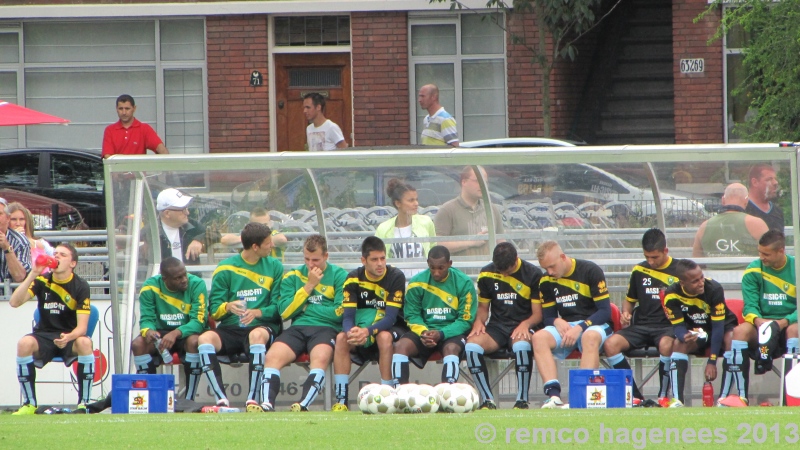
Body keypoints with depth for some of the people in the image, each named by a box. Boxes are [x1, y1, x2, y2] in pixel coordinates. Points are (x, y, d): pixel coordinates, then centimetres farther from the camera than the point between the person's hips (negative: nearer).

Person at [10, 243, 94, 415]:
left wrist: (68, 337, -37)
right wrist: (32, 275, -23)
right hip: (44, 337, 1)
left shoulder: (80, 286, -7)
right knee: (24, 343, -31)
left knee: (84, 343, -35)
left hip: (70, 338, -1)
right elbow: (14, 302, -15)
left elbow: (82, 327, -14)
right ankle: (29, 404, -21)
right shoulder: (42, 281, -2)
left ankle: (83, 404, -24)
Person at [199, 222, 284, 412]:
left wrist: (257, 313, -16)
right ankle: (221, 399, -34)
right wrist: (228, 307, -21)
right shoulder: (225, 269, 6)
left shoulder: (274, 267, 10)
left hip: (262, 327, -1)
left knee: (257, 335, -38)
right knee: (205, 339, -31)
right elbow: (214, 310, 3)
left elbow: (279, 307, 4)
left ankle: (253, 399, -35)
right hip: (230, 329, 1)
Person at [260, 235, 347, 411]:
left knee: (320, 357, -37)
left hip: (326, 329, -3)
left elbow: (340, 312, -1)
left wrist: (307, 307, 3)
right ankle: (268, 403, -38)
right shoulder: (292, 277, 18)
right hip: (298, 328, 3)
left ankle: (304, 404, -48)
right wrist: (309, 286, 2)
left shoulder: (339, 276, 9)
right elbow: (284, 312, 7)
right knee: (272, 356, -27)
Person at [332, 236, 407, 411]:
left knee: (384, 337, -37)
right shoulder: (354, 279, -6)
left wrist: (368, 331, -39)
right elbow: (347, 316, -11)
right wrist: (351, 331, -36)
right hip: (361, 327, 3)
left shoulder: (396, 277, -15)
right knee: (342, 338, -27)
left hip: (391, 328, -3)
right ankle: (341, 399, -28)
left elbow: (390, 318, -21)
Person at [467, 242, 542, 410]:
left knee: (521, 345, -40)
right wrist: (479, 321, -5)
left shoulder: (533, 274, -2)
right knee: (471, 346, -29)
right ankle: (488, 400, -22)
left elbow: (538, 314, -1)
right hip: (497, 327, 3)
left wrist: (525, 324, -22)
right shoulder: (486, 274, 7)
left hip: (522, 328, -3)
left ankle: (522, 400, -28)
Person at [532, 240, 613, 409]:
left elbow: (605, 311, -10)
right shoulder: (546, 281, 6)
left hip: (593, 325, -4)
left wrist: (580, 328, -23)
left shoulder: (590, 271, -8)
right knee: (539, 338, -26)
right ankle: (553, 394, -38)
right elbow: (548, 316, 11)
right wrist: (557, 321, -14)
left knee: (590, 337, -40)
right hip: (565, 326, 4)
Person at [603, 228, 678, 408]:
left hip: (668, 326, -4)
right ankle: (635, 397, -17)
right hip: (642, 325, 4)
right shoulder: (639, 270, 14)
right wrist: (625, 313, 5)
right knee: (610, 344, -23)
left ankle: (663, 396, -18)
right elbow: (629, 300, 27)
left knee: (666, 344, -40)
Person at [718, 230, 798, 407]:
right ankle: (741, 396, -33)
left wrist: (783, 322, -24)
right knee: (740, 331, -30)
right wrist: (758, 321, -25)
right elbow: (750, 306, -2)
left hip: (788, 324, -1)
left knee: (795, 329, -37)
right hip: (761, 324, 1)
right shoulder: (753, 271, 2)